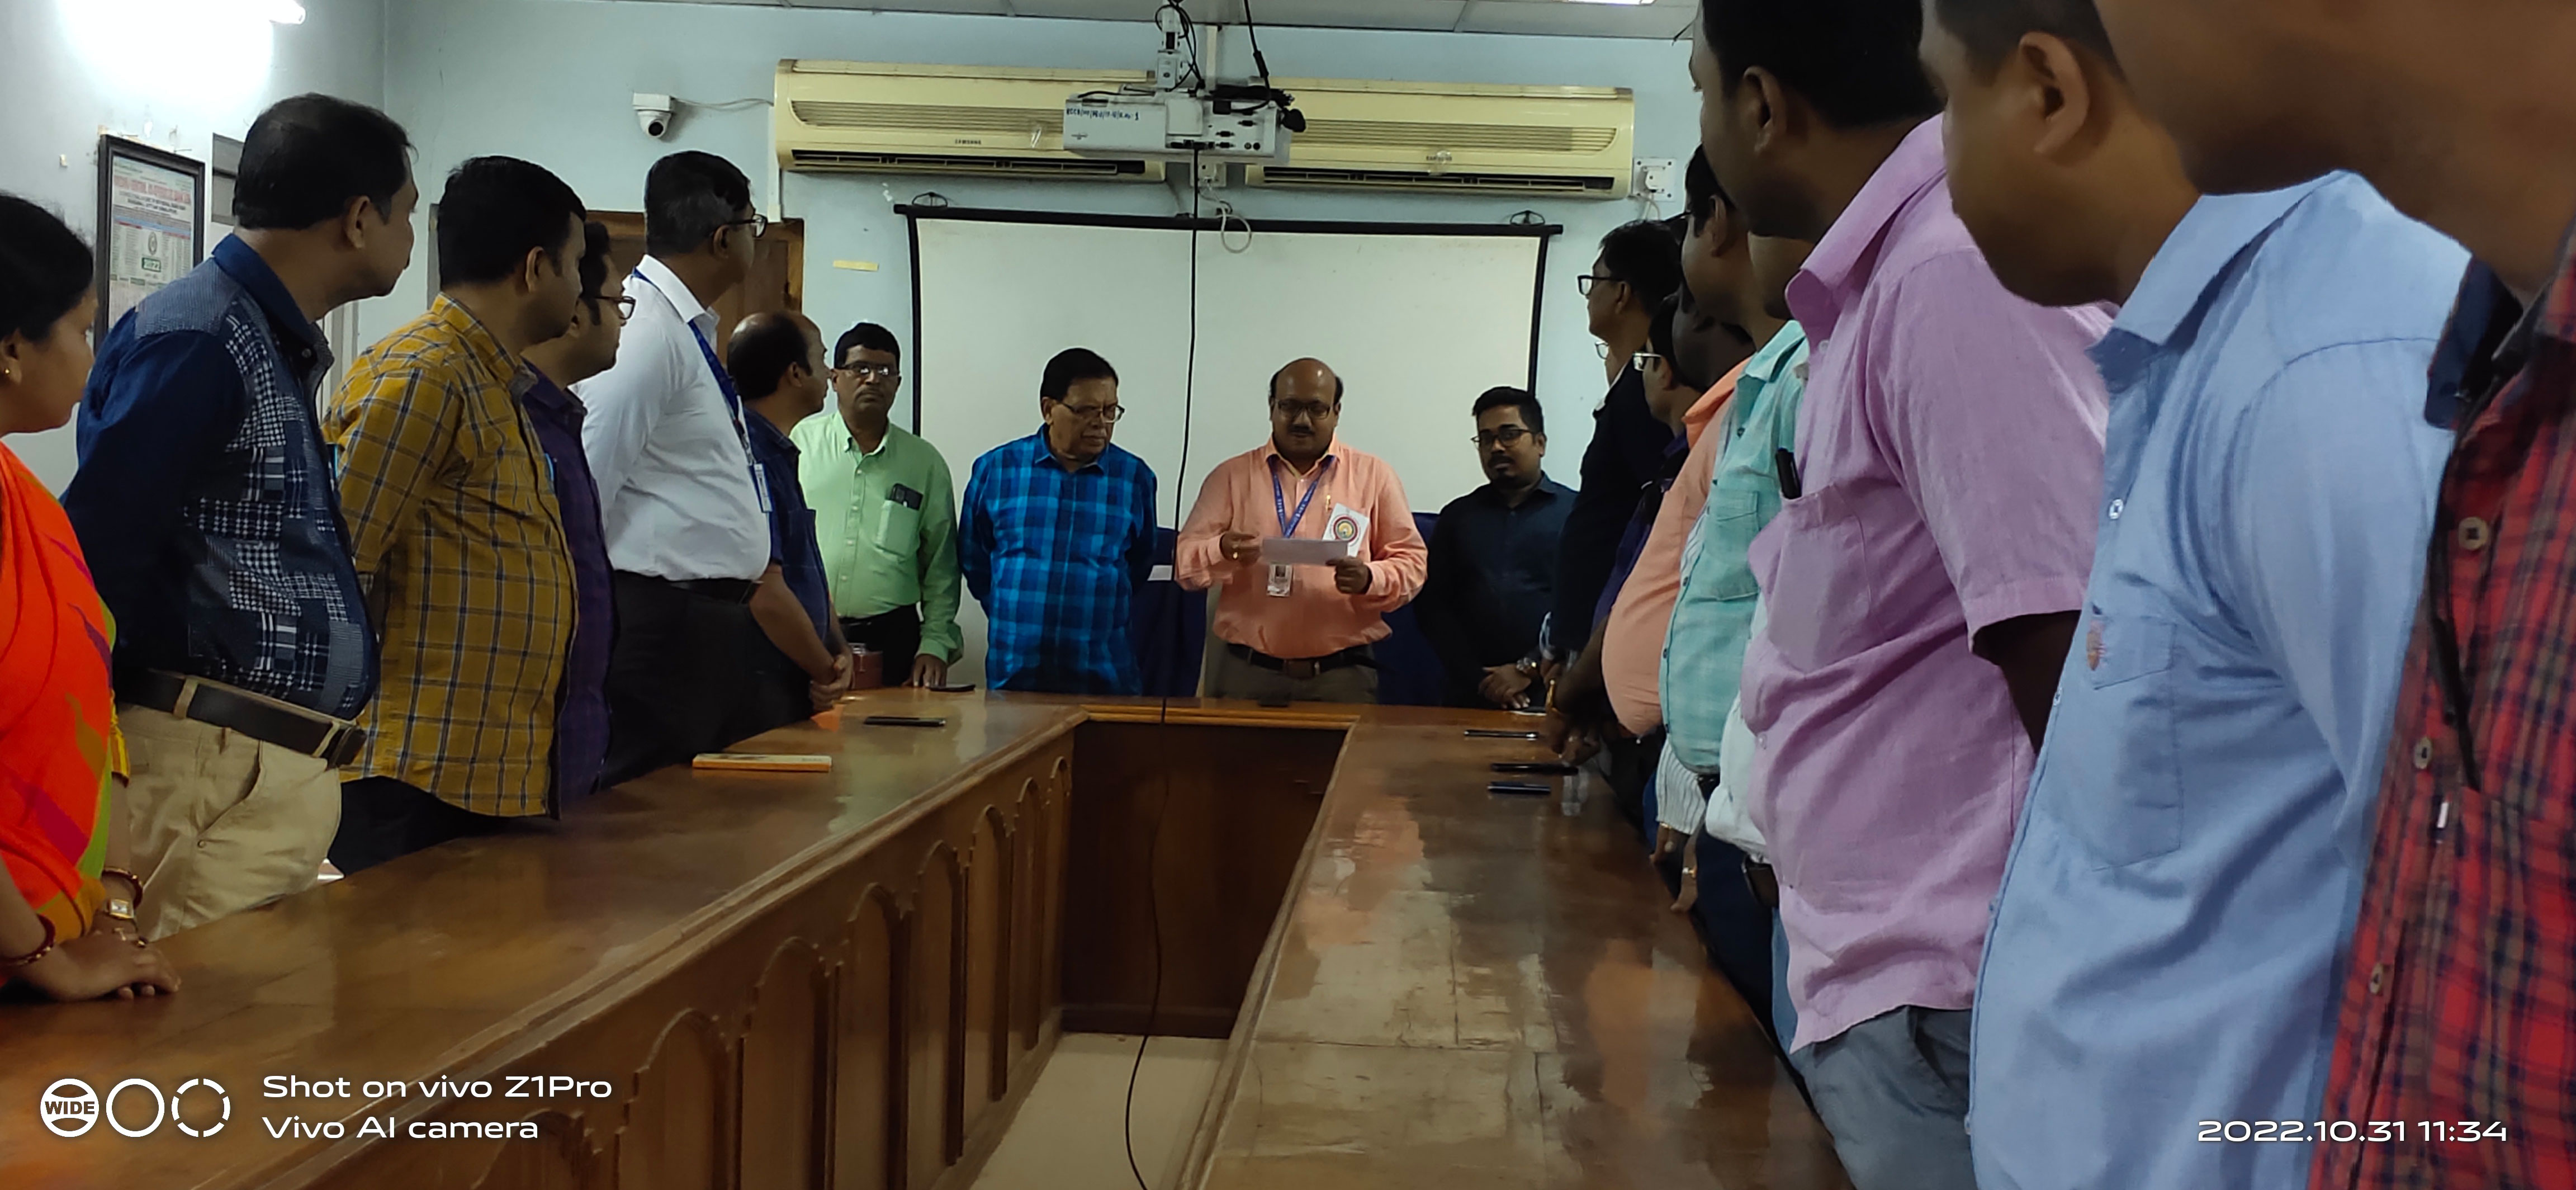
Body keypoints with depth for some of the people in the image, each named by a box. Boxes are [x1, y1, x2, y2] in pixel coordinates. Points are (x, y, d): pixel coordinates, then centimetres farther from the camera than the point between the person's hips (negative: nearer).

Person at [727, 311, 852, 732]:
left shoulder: (781, 455, 14)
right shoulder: (749, 456, -18)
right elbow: (766, 595, -22)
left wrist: (839, 653, 2)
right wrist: (827, 670, -9)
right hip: (761, 695, -9)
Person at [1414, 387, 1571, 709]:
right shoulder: (1457, 516, 17)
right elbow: (1431, 607, 8)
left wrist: (1528, 670, -12)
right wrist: (1480, 679, -4)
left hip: (1550, 692, -3)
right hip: (1472, 695, 3)